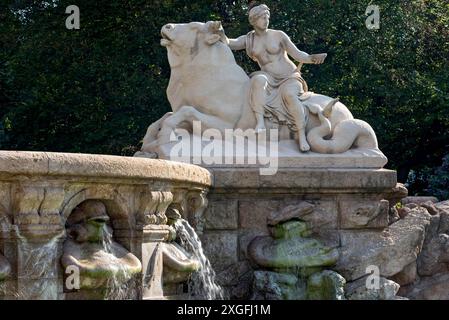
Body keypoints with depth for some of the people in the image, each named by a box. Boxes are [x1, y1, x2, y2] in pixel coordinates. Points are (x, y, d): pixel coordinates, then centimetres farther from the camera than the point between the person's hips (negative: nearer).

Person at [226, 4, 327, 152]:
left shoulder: (278, 35, 0)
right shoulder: (248, 40, 7)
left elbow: (298, 55, -2)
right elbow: (230, 43, -9)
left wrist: (313, 58, -22)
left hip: (290, 78, -2)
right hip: (270, 79, 2)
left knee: (289, 94, -37)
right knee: (259, 80, -35)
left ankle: (302, 136, -32)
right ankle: (260, 123, -39)